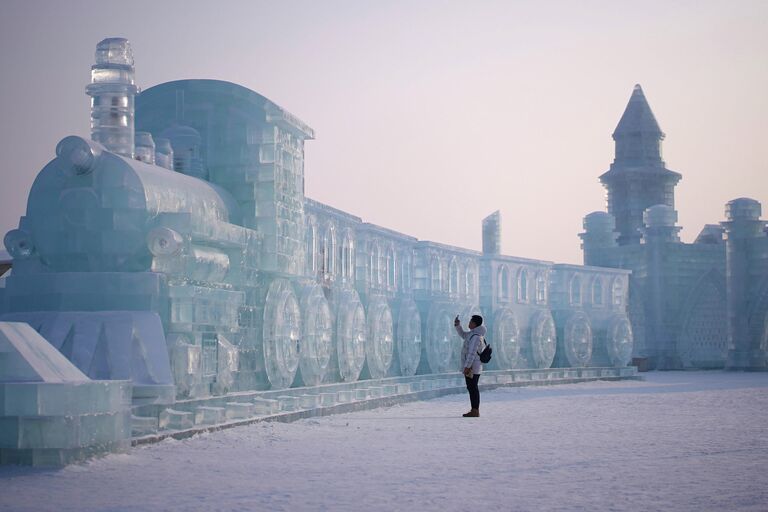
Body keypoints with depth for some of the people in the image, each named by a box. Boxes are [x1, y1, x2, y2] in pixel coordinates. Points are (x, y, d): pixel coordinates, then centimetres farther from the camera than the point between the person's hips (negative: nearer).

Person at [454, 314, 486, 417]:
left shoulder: (476, 336, -20)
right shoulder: (472, 333, 12)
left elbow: (472, 353, -24)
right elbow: (463, 335, 31)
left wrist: (467, 367, -25)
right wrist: (457, 325, 17)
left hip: (472, 368, -10)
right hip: (473, 368, 10)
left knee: (473, 388, -7)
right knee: (472, 388, 15)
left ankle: (475, 412, -4)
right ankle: (474, 410, 21)